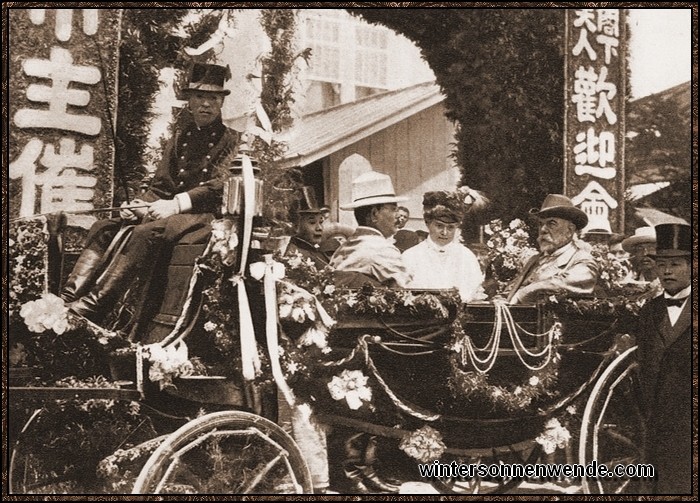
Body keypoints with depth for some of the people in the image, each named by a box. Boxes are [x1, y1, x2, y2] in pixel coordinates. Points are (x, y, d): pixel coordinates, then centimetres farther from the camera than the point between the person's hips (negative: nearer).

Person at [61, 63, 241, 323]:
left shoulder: (232, 140, 4)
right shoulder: (179, 138, 23)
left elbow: (219, 187, -10)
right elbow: (160, 187, 19)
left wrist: (176, 204, -22)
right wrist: (141, 205, -3)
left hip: (205, 214, -7)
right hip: (170, 211, 7)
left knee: (146, 233, -35)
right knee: (103, 228, -13)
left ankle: (89, 309, -44)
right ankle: (67, 299, -28)